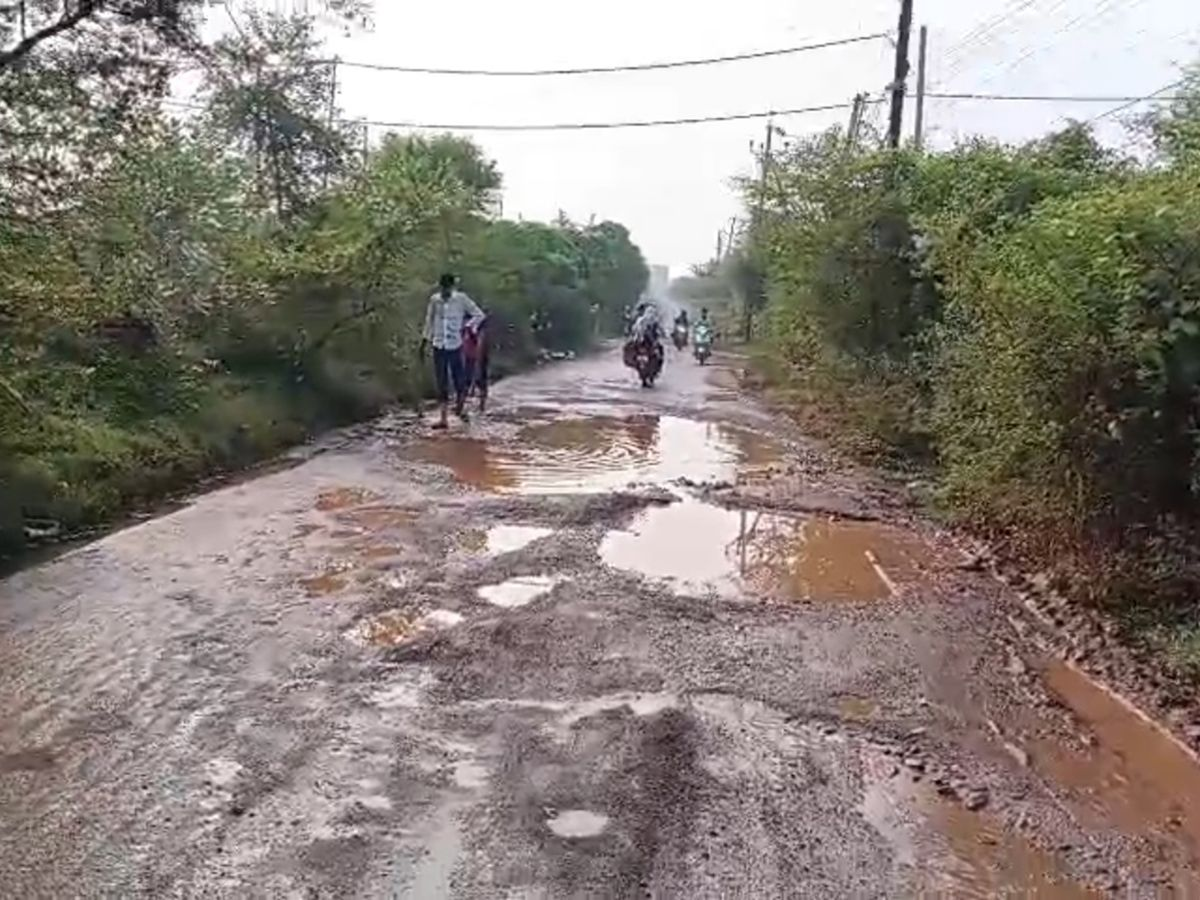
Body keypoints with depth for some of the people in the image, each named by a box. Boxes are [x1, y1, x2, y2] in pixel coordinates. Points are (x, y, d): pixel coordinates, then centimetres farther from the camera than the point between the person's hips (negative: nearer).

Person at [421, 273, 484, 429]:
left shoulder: (461, 299, -5)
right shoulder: (434, 300, 3)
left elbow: (479, 315, 0)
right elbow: (429, 322, 13)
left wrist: (467, 327, -15)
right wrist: (424, 343, 13)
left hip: (455, 346, -2)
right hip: (438, 346, 2)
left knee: (459, 380, 1)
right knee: (441, 383, 4)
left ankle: (460, 408, 29)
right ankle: (443, 418, 10)